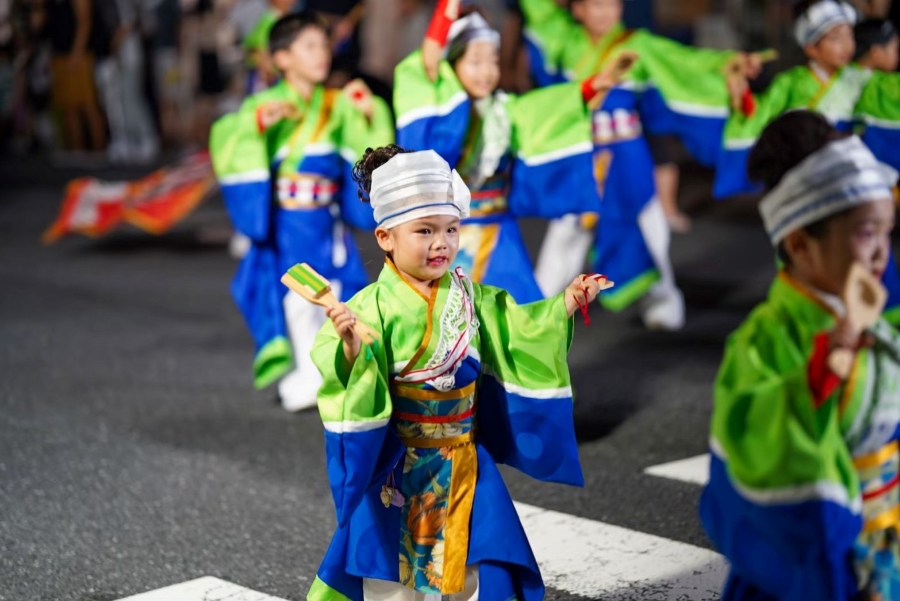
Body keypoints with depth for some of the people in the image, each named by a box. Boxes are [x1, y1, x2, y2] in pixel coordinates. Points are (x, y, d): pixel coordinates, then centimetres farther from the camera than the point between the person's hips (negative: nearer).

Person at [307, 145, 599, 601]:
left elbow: (515, 332, 10)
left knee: (471, 562, 15)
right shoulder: (375, 306, -19)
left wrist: (564, 306, 1)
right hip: (397, 464, -4)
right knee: (393, 563, 9)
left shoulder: (471, 298, 0)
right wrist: (351, 348, -47)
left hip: (462, 460, 5)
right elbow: (352, 370, -26)